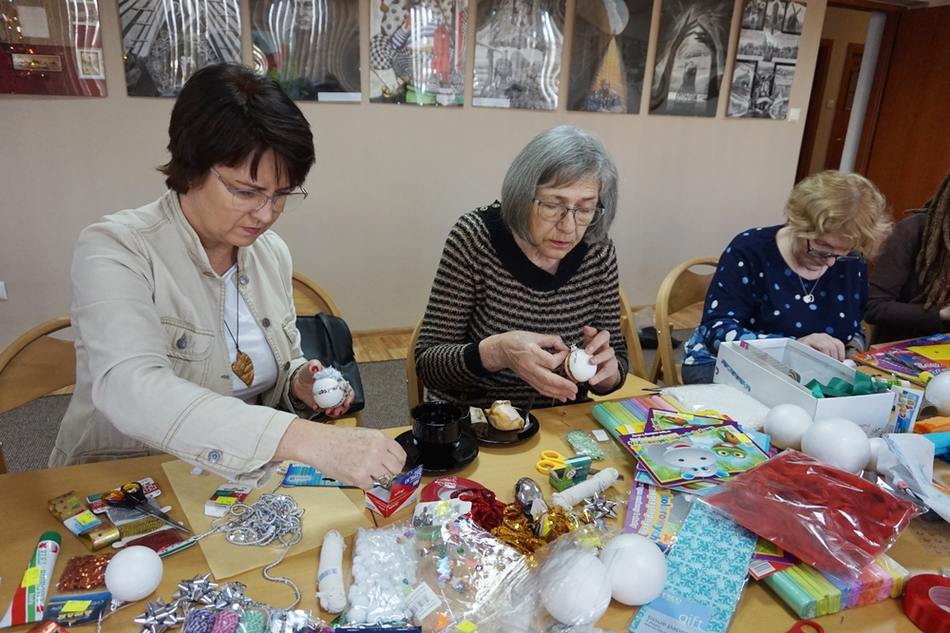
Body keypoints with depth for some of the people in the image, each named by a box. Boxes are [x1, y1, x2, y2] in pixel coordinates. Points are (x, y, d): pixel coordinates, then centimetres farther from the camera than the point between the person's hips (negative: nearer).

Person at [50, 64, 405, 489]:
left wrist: (300, 386, -11)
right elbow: (131, 391, -34)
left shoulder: (272, 254, 0)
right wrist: (305, 439, -44)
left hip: (242, 481, 4)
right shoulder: (113, 251, -17)